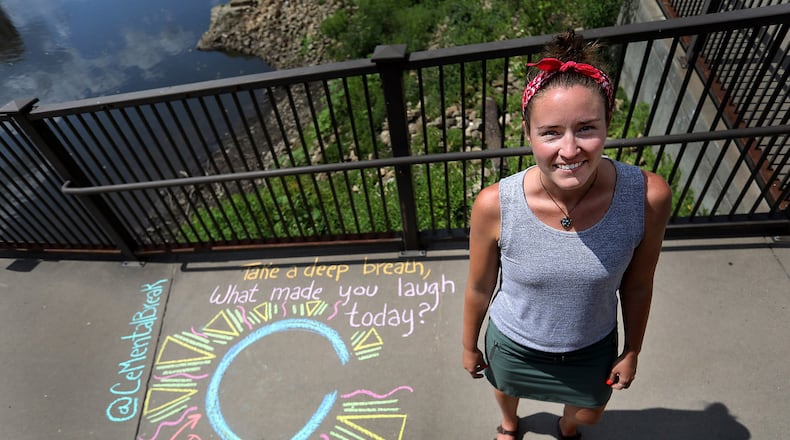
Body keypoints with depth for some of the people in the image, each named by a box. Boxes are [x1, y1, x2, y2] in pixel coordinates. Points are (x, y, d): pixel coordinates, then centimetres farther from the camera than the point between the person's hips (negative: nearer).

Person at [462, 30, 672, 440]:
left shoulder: (648, 197, -30)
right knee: (506, 389, 32)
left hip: (594, 347, 2)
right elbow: (479, 288, -15)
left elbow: (636, 285, -11)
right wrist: (469, 346, 1)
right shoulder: (495, 205, -33)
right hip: (514, 345, -1)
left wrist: (632, 351, 4)